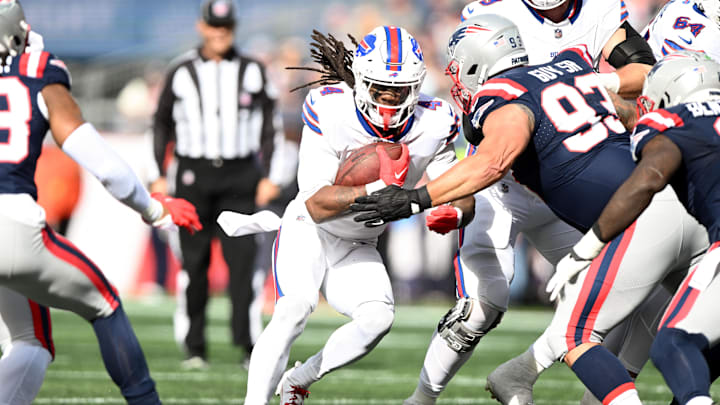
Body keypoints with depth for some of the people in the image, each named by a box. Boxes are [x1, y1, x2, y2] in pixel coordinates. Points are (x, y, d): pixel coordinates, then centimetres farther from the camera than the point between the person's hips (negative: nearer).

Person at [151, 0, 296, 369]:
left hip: (240, 176, 0)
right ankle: (194, 347, 6)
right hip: (194, 174, 0)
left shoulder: (252, 72, 5)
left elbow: (271, 126, 8)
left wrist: (270, 176, 0)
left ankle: (248, 344, -10)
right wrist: (159, 176, 8)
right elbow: (162, 124, 13)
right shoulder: (181, 73, 5)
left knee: (243, 261, -10)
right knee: (194, 262, -1)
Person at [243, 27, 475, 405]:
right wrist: (379, 188, -42)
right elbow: (316, 205, -28)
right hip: (309, 232, -4)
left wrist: (454, 213, -30)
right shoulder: (329, 112, -25)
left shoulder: (432, 124, -15)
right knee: (293, 311, -29)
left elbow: (462, 193, -5)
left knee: (378, 318, -21)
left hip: (357, 247, 4)